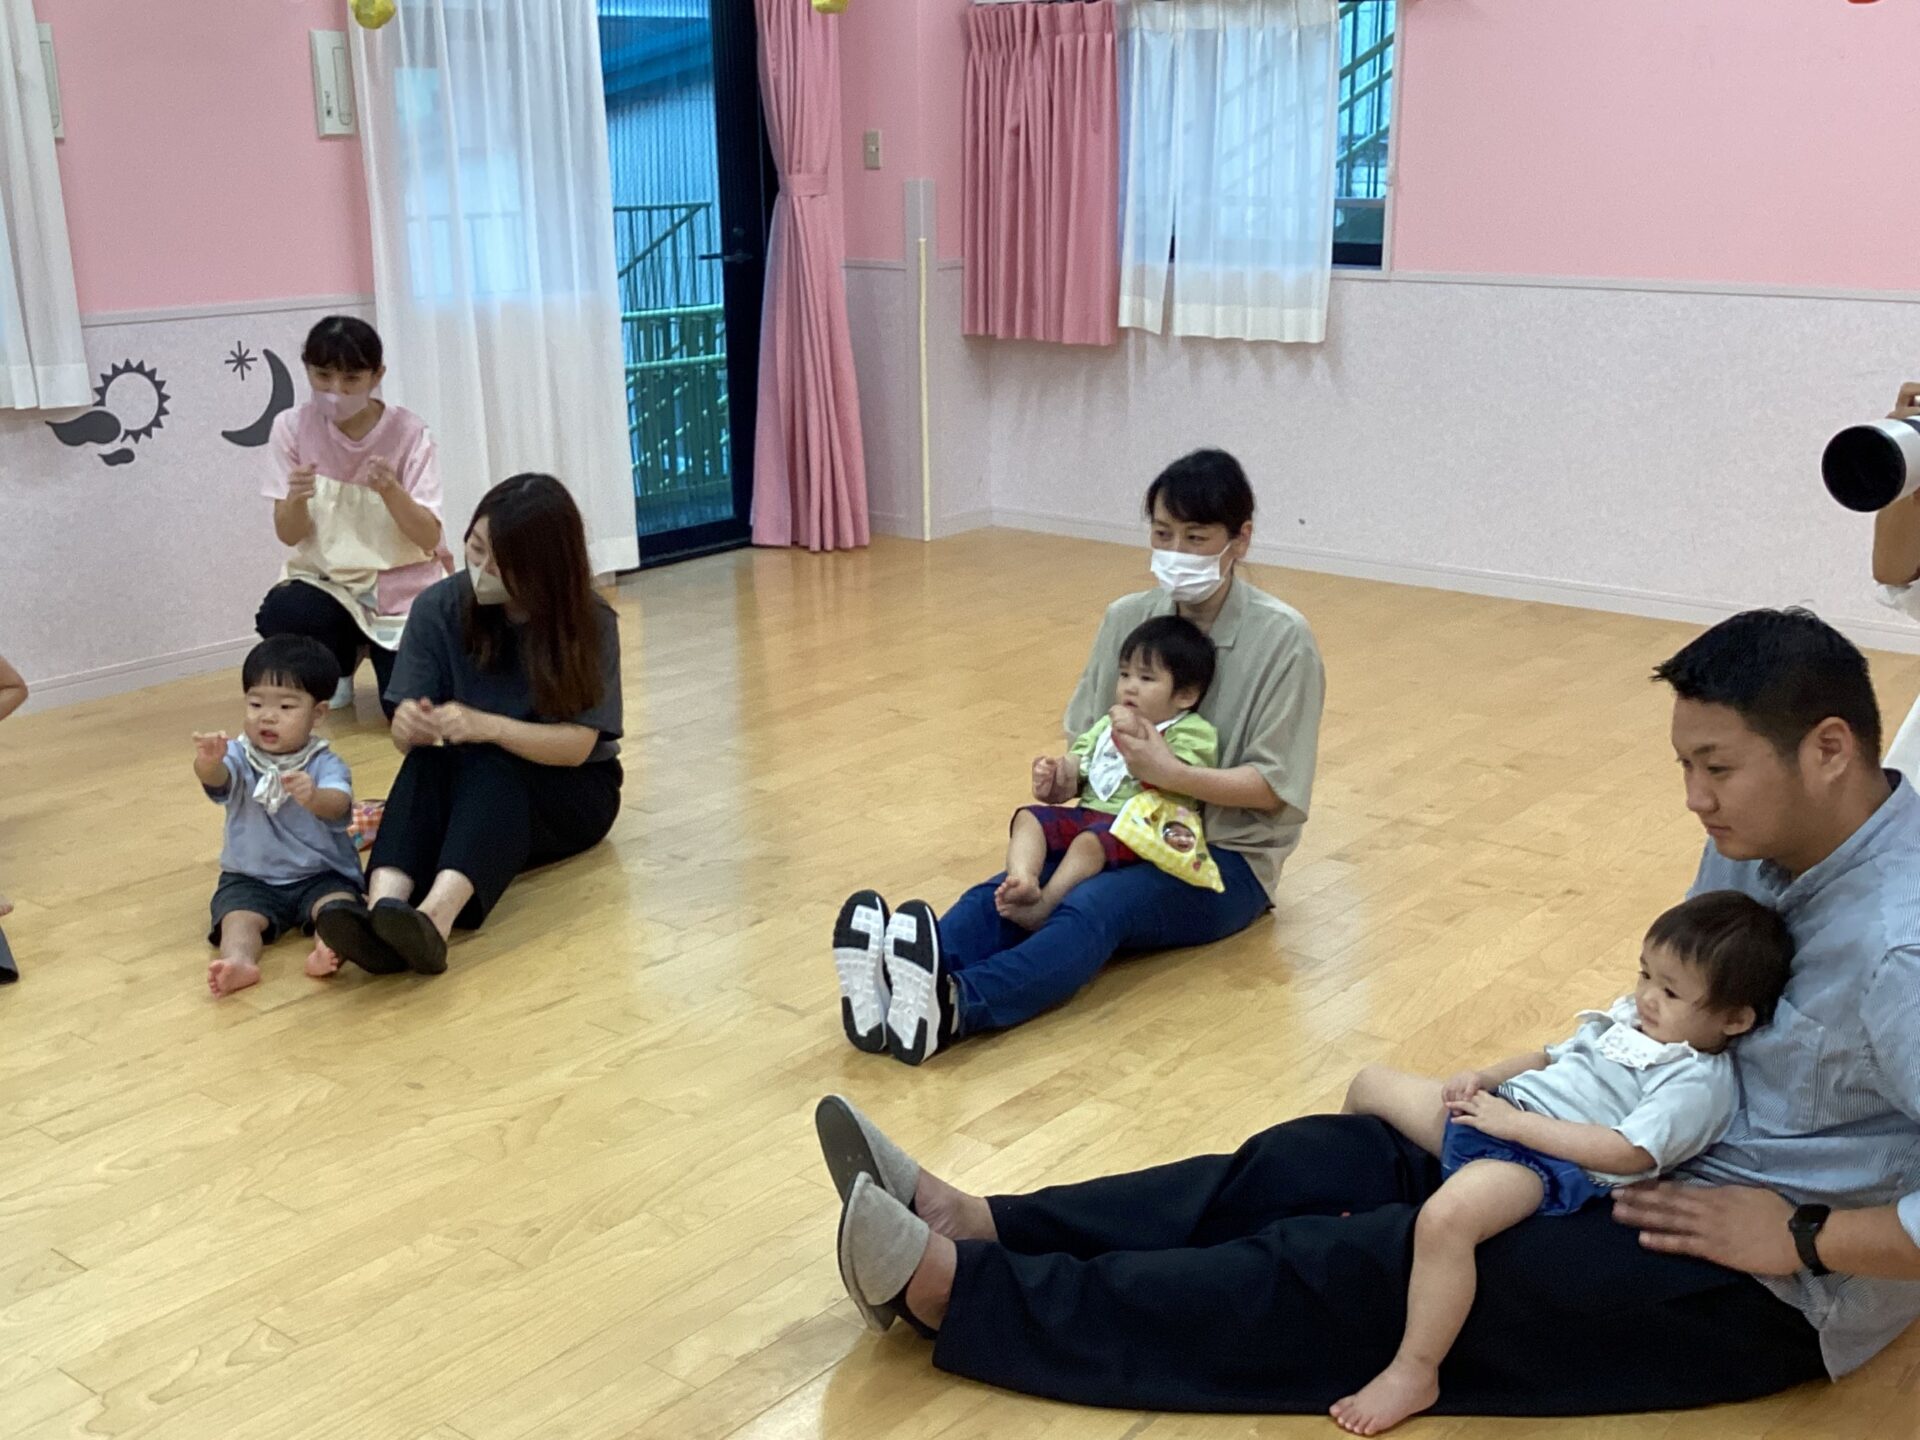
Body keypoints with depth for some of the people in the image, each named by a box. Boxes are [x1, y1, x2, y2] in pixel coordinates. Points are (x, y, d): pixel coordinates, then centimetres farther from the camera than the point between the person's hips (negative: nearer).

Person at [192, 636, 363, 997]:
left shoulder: (326, 765, -7)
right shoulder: (239, 758, -3)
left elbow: (338, 805, -28)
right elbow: (216, 778, -26)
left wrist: (314, 797, -53)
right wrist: (207, 761, -52)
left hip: (321, 875, 0)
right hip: (250, 879, 1)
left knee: (339, 904, -29)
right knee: (237, 916, -27)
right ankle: (239, 961, -53)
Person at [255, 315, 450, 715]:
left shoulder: (408, 432, -12)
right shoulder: (292, 427, -7)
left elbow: (429, 539, -16)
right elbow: (289, 535, -8)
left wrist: (390, 490, -34)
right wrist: (296, 498, -30)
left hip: (401, 588, -1)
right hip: (327, 581, 1)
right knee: (278, 615, -32)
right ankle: (339, 663, 6)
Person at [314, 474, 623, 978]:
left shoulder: (589, 623, -13)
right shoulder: (439, 609, -7)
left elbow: (578, 743, -19)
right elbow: (406, 739, -9)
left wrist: (486, 726, -36)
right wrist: (410, 727, -34)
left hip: (572, 791, -2)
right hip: (474, 791, 3)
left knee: (491, 763, -35)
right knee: (426, 762, -31)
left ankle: (437, 914, -60)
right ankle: (382, 906, -55)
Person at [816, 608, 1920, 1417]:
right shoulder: (1757, 838, 2)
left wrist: (1803, 1236, -25)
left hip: (1784, 1291, -8)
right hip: (1679, 1152, 8)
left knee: (1368, 1271, -18)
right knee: (1322, 1161, -7)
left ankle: (952, 1290, -17)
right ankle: (971, 1227, -9)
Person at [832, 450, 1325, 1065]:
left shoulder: (1282, 638, -10)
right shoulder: (1128, 617, 3)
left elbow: (1272, 785, -12)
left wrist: (1172, 774, -26)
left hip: (1226, 858, -4)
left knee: (1094, 907, -35)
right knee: (1006, 891, -27)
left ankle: (953, 1008, -60)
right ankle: (896, 987, -54)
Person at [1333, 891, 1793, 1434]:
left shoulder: (1700, 1083, -11)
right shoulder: (1628, 1016, 15)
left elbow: (1624, 1153, -22)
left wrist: (1515, 1123, -21)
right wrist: (1488, 1078, 6)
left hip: (1544, 1164, -10)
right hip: (1498, 1115, 10)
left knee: (1445, 1217, -38)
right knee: (1371, 1084, 14)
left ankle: (1414, 1374, -21)